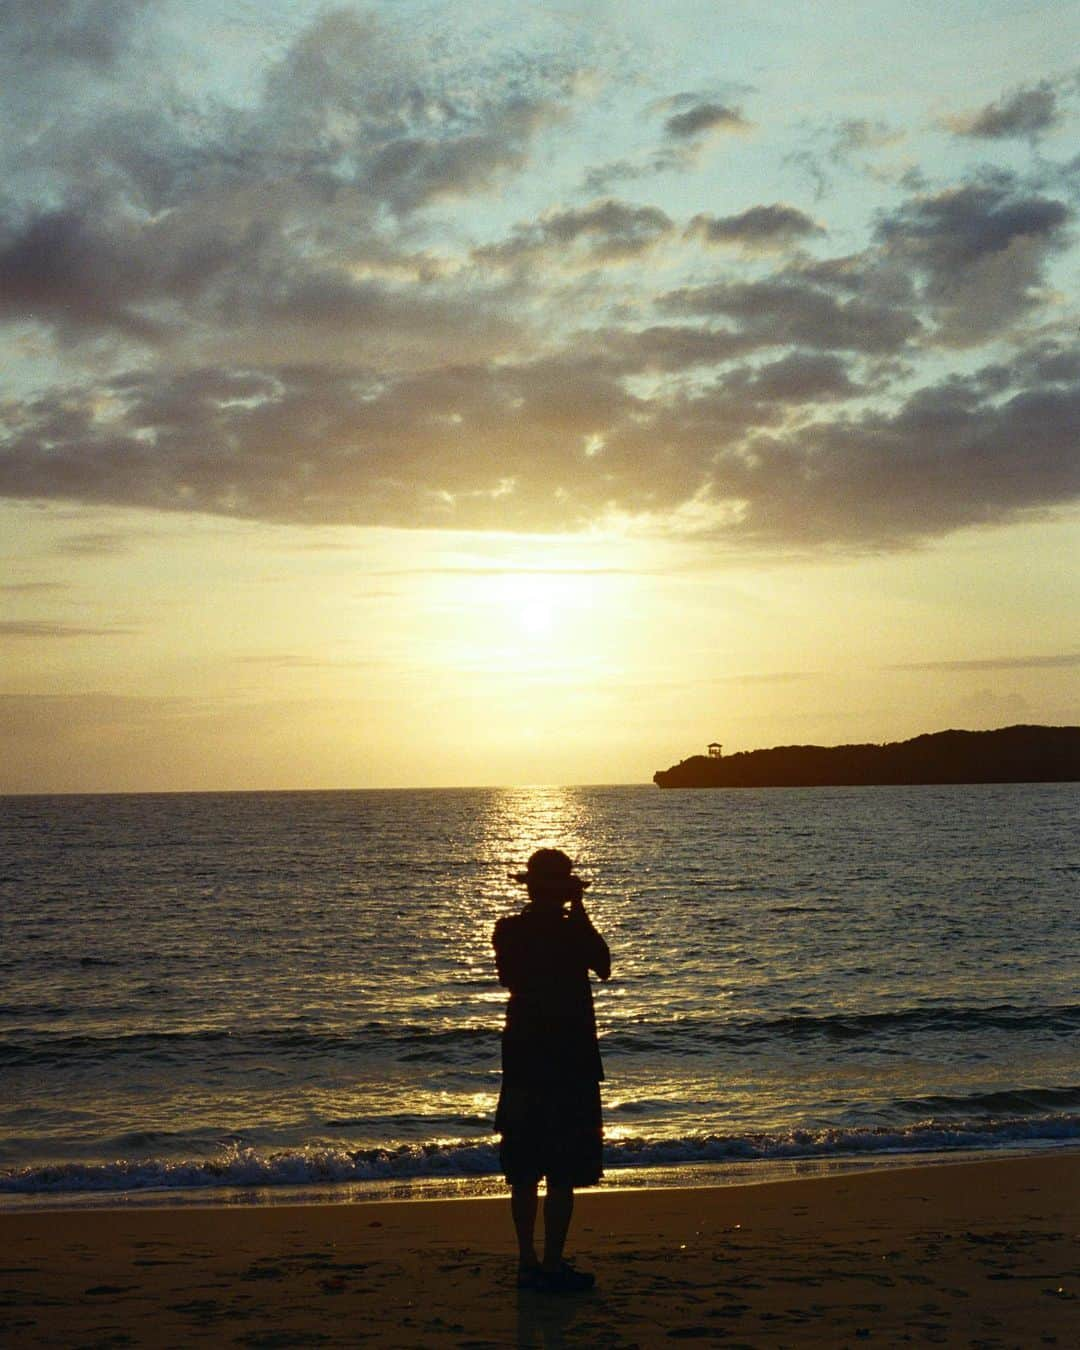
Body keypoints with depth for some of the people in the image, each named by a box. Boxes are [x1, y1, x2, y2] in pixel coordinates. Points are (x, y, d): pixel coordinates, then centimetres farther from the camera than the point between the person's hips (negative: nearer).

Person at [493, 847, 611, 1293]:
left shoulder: (509, 931, 0)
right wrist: (579, 914, 6)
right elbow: (604, 967, 5)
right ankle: (552, 1266, 3)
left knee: (525, 1172, 12)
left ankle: (527, 1262, 19)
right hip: (567, 1060, -6)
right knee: (563, 1173, 1)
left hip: (522, 1058, 6)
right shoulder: (571, 932, -14)